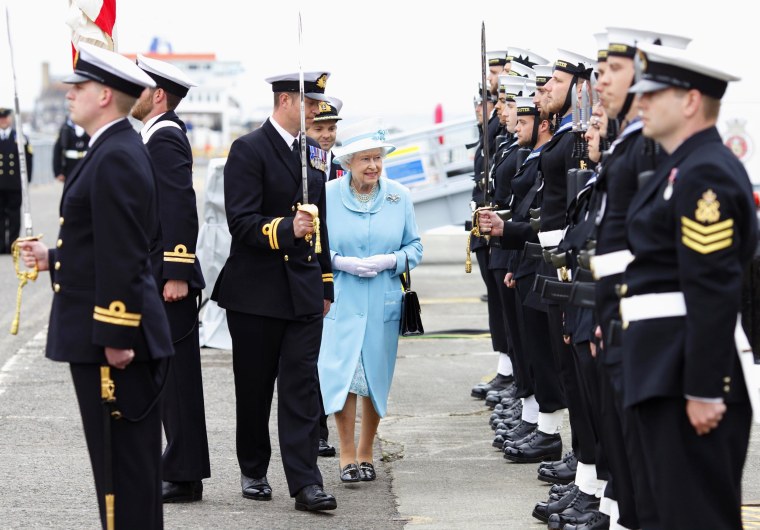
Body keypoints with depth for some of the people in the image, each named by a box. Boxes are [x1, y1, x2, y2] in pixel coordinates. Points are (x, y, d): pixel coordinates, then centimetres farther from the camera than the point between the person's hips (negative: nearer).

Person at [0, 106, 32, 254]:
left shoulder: (20, 138, 4)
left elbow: (28, 161, 3)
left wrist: (26, 180, -3)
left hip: (15, 185, -1)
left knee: (13, 215, 3)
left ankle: (12, 245, 7)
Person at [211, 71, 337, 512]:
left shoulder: (313, 153, 13)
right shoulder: (249, 150, -9)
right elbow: (241, 222, -18)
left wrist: (325, 283, 19)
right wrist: (286, 229, -33)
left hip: (304, 292, 5)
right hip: (256, 290, -5)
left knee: (302, 385, -3)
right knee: (255, 388, 7)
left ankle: (306, 482, -7)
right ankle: (254, 472, 22)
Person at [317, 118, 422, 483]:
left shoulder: (399, 197, 3)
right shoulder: (327, 196, -3)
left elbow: (414, 247, 8)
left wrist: (390, 261, -12)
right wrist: (341, 262, -15)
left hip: (383, 304, 2)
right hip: (339, 302, -2)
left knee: (376, 378, 7)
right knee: (342, 375, -9)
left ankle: (365, 452, 22)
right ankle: (347, 454, 4)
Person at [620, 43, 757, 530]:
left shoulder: (704, 175, -15)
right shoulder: (687, 166, 17)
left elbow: (714, 292, -21)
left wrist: (703, 390, -23)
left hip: (691, 373, -11)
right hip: (670, 371, 11)